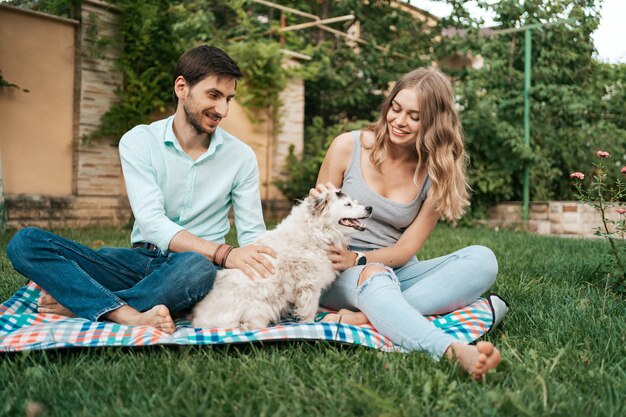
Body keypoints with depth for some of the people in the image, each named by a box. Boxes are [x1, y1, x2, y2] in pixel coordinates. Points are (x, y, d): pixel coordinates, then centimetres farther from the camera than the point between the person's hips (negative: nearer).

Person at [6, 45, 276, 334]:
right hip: (140, 261, 1)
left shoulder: (241, 156, 2)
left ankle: (76, 303, -19)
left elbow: (252, 235, 1)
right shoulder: (138, 142, -1)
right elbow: (152, 223, -14)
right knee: (25, 242, -17)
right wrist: (223, 253, -28)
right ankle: (131, 315, -36)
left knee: (197, 266, -38)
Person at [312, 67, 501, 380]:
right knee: (375, 278, -39)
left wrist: (358, 259, -20)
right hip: (338, 274, -2)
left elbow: (407, 248, -3)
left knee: (481, 260, -23)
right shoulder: (348, 146, -2)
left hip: (395, 270, 3)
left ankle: (364, 317, -36)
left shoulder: (437, 172, 1)